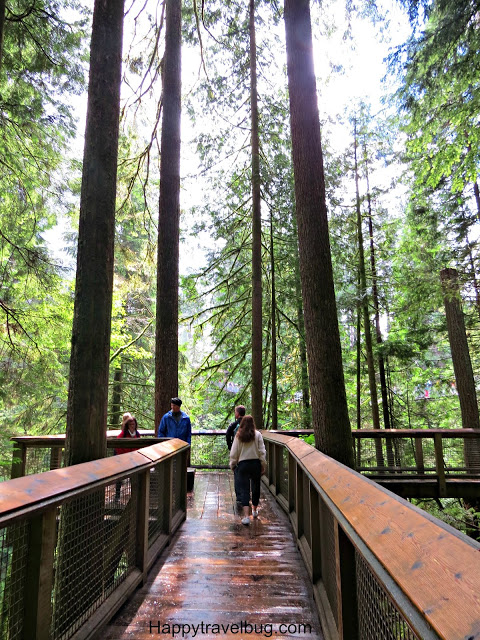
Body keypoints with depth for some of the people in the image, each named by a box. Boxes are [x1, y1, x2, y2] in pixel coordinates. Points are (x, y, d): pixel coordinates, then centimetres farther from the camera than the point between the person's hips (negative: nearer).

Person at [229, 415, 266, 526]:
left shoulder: (238, 436, -3)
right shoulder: (257, 435, -4)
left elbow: (233, 453, -1)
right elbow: (262, 452, -3)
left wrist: (232, 465, 12)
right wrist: (263, 465, 6)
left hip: (243, 464, -1)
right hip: (255, 463, 1)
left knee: (244, 489, 1)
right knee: (256, 487, 19)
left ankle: (246, 516, -10)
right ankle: (254, 510, 36)